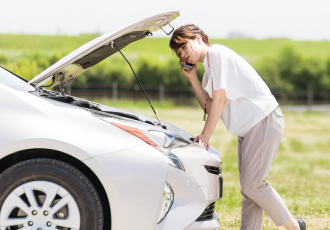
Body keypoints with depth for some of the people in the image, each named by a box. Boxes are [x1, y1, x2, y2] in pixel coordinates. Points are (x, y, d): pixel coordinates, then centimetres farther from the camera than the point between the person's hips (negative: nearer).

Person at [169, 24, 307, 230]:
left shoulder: (216, 53, -9)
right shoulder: (209, 70, 20)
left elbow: (219, 98, -14)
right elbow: (209, 106, 13)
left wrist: (205, 136, -11)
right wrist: (193, 78, 7)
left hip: (264, 120, -10)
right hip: (248, 128, 10)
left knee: (252, 185, -11)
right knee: (248, 189, 5)